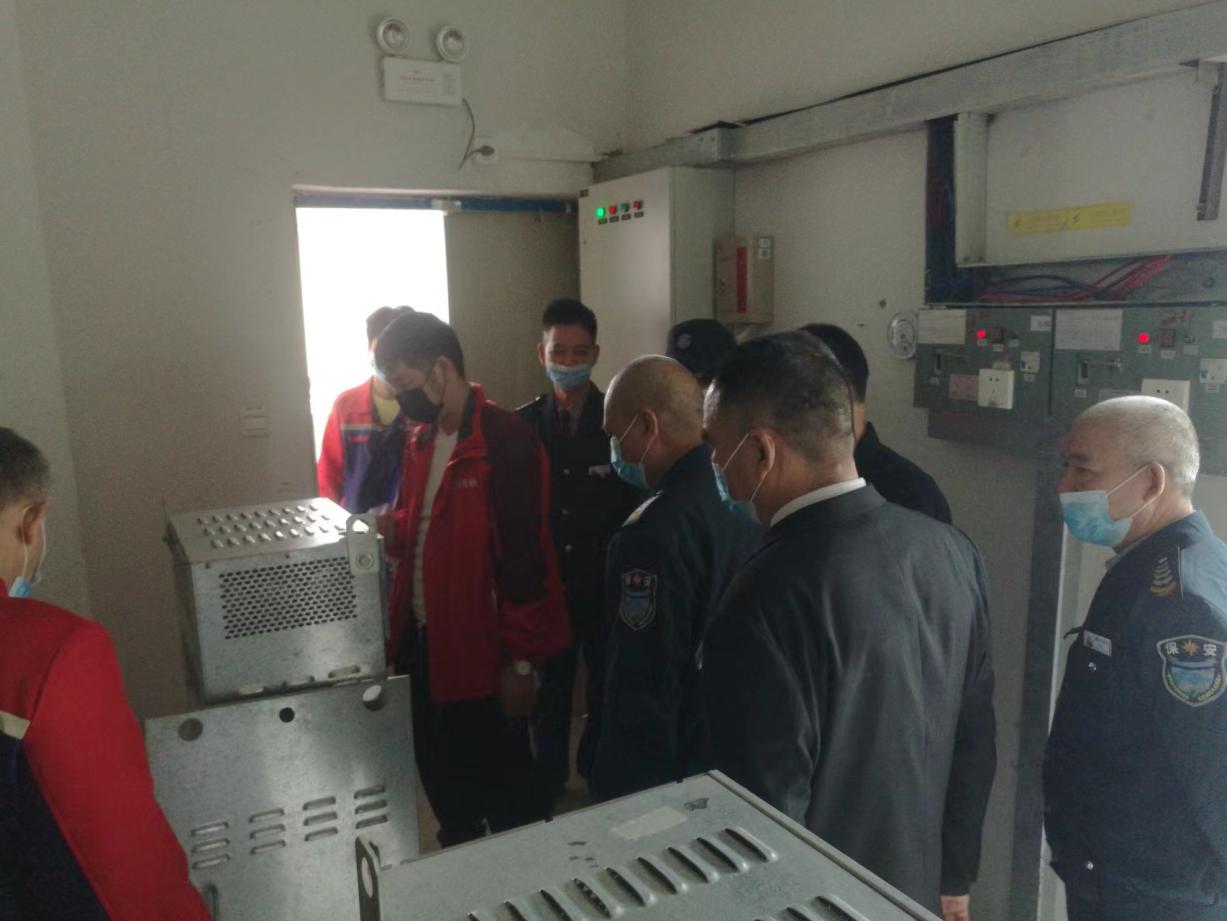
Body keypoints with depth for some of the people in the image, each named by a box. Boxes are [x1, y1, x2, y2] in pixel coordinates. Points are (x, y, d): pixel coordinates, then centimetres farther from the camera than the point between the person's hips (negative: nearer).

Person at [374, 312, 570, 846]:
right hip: (425, 642, 8)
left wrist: (520, 661, -16)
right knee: (441, 781, 23)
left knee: (503, 791, 11)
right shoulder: (420, 439, 8)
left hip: (483, 654, -8)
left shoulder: (506, 441, -18)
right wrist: (391, 530, -3)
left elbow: (523, 558, -19)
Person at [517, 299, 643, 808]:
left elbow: (640, 509, -6)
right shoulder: (522, 425, -2)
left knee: (608, 689, 15)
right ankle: (547, 789, 35)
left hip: (609, 587, -1)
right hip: (545, 586, 1)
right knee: (549, 692, 15)